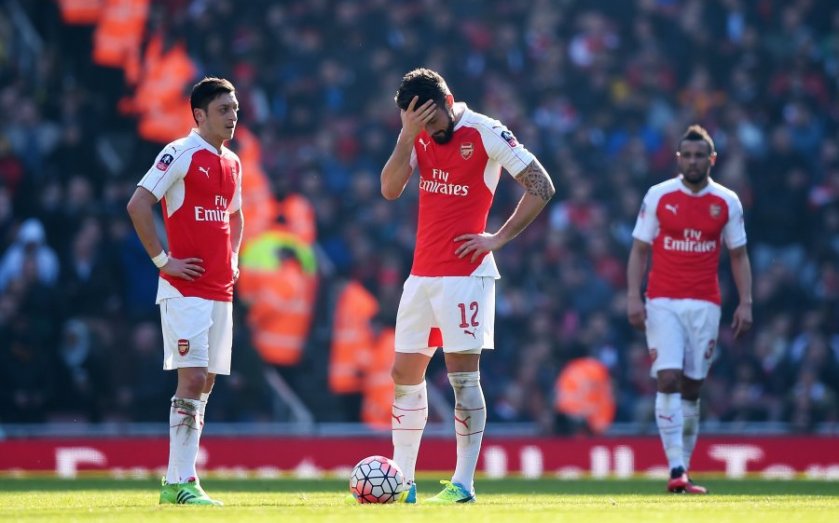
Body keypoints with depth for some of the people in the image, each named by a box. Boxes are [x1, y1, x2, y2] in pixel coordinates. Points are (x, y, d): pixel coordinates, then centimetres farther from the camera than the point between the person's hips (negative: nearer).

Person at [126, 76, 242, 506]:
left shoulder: (232, 163, 16)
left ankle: (175, 481, 12)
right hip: (185, 289, -8)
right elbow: (138, 205, -15)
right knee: (192, 379, -14)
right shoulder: (180, 154, -8)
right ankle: (182, 483, -14)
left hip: (221, 290, 8)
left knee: (205, 383, 7)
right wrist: (162, 260, -14)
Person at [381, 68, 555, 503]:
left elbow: (541, 186, -8)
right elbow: (390, 189, -3)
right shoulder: (418, 135, 8)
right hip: (421, 272, 7)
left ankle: (463, 483, -7)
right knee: (404, 373, 8)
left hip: (464, 272, -7)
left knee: (462, 375, -8)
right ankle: (401, 480, 15)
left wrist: (499, 238, -11)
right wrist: (407, 136, -14)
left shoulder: (486, 133, -9)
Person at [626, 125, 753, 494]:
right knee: (668, 380, -15)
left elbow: (739, 256, 10)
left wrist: (745, 303, 1)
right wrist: (633, 297, -7)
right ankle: (676, 470, -19)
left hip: (705, 305, 2)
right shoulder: (658, 196, 1)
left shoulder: (728, 202, 5)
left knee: (691, 388, 4)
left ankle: (683, 468, 12)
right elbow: (639, 250, 4)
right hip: (663, 303, -2)